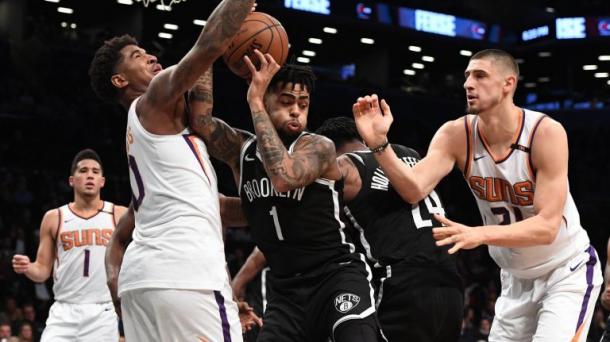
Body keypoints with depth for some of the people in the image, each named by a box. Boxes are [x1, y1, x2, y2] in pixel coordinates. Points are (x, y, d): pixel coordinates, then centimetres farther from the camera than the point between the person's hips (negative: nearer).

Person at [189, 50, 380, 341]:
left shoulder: (318, 147, -7)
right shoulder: (241, 149, 7)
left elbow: (284, 178, -29)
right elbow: (199, 119, -11)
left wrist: (254, 101, -24)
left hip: (337, 277, -5)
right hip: (286, 290, 5)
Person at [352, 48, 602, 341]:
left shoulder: (547, 133, -24)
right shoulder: (456, 136, -12)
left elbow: (547, 226, -28)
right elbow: (414, 190, -25)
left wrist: (480, 234, -43)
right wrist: (379, 144, -41)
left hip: (567, 270, -4)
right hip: (517, 278, 5)